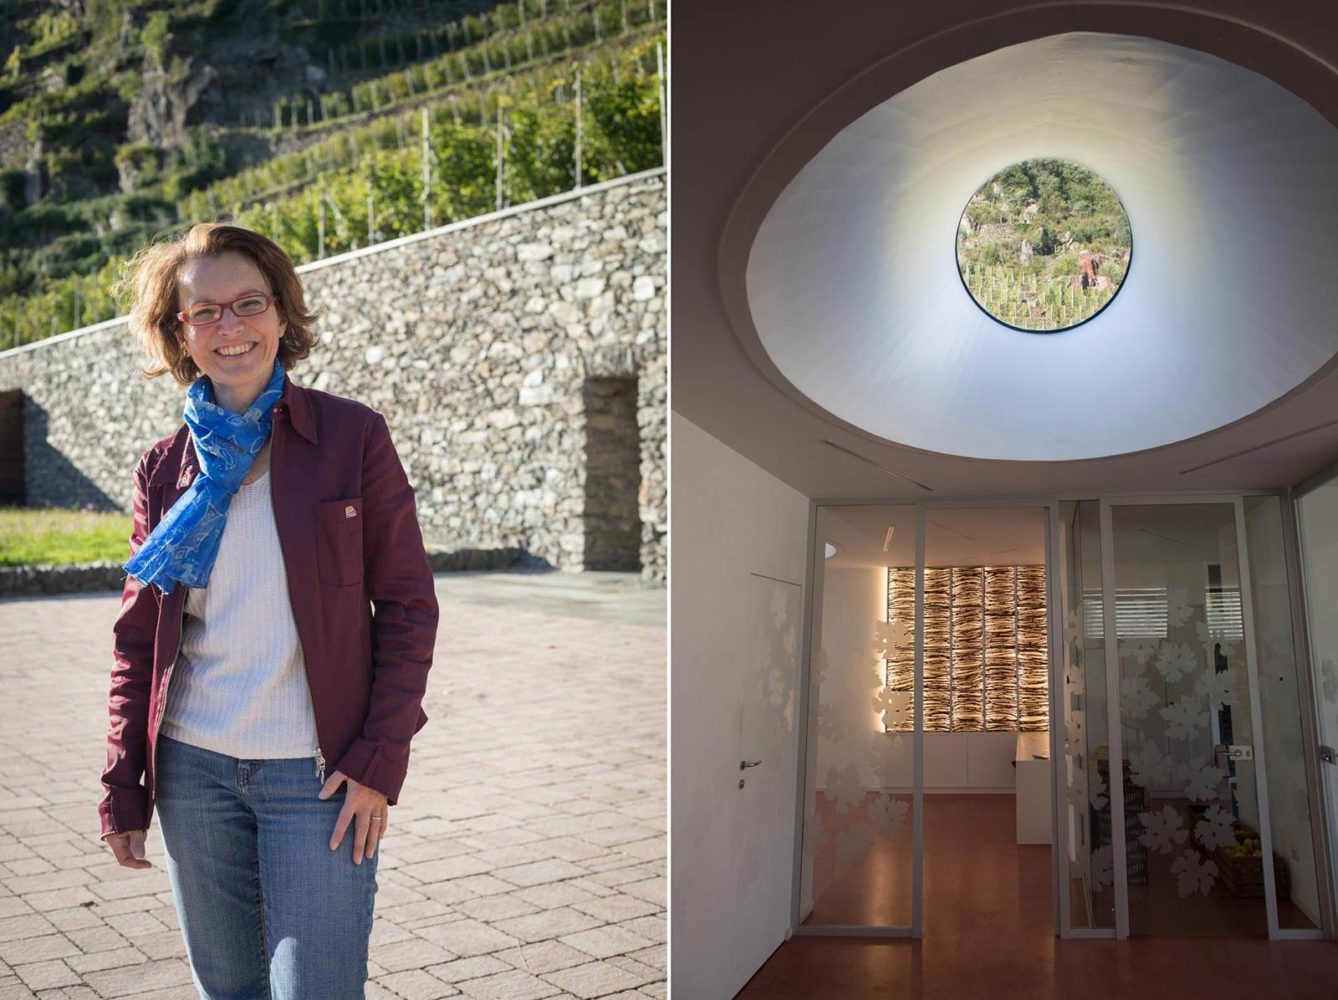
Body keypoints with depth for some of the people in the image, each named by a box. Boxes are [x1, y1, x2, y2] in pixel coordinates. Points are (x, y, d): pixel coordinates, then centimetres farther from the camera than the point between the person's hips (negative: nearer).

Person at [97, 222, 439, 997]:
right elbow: (137, 638, 9)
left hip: (318, 776, -3)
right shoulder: (166, 469, 5)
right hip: (193, 770, 4)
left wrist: (380, 759, -11)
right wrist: (123, 787, 5)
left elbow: (408, 607, -5)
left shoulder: (354, 437, -5)